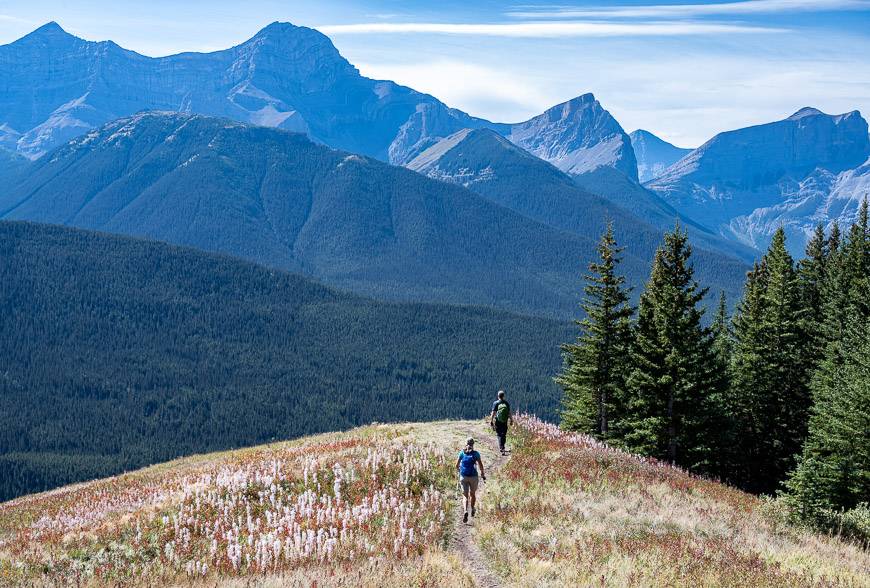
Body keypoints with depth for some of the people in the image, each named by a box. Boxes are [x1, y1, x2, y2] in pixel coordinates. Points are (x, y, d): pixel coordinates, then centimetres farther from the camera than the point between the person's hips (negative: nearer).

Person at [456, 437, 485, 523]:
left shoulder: (462, 453, 2)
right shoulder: (476, 454, -2)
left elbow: (457, 465, 6)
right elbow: (481, 465, -7)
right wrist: (482, 474, 9)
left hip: (463, 477, 0)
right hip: (473, 477, 0)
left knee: (465, 495, -1)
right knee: (472, 494, 22)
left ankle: (466, 511, -24)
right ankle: (472, 510, 36)